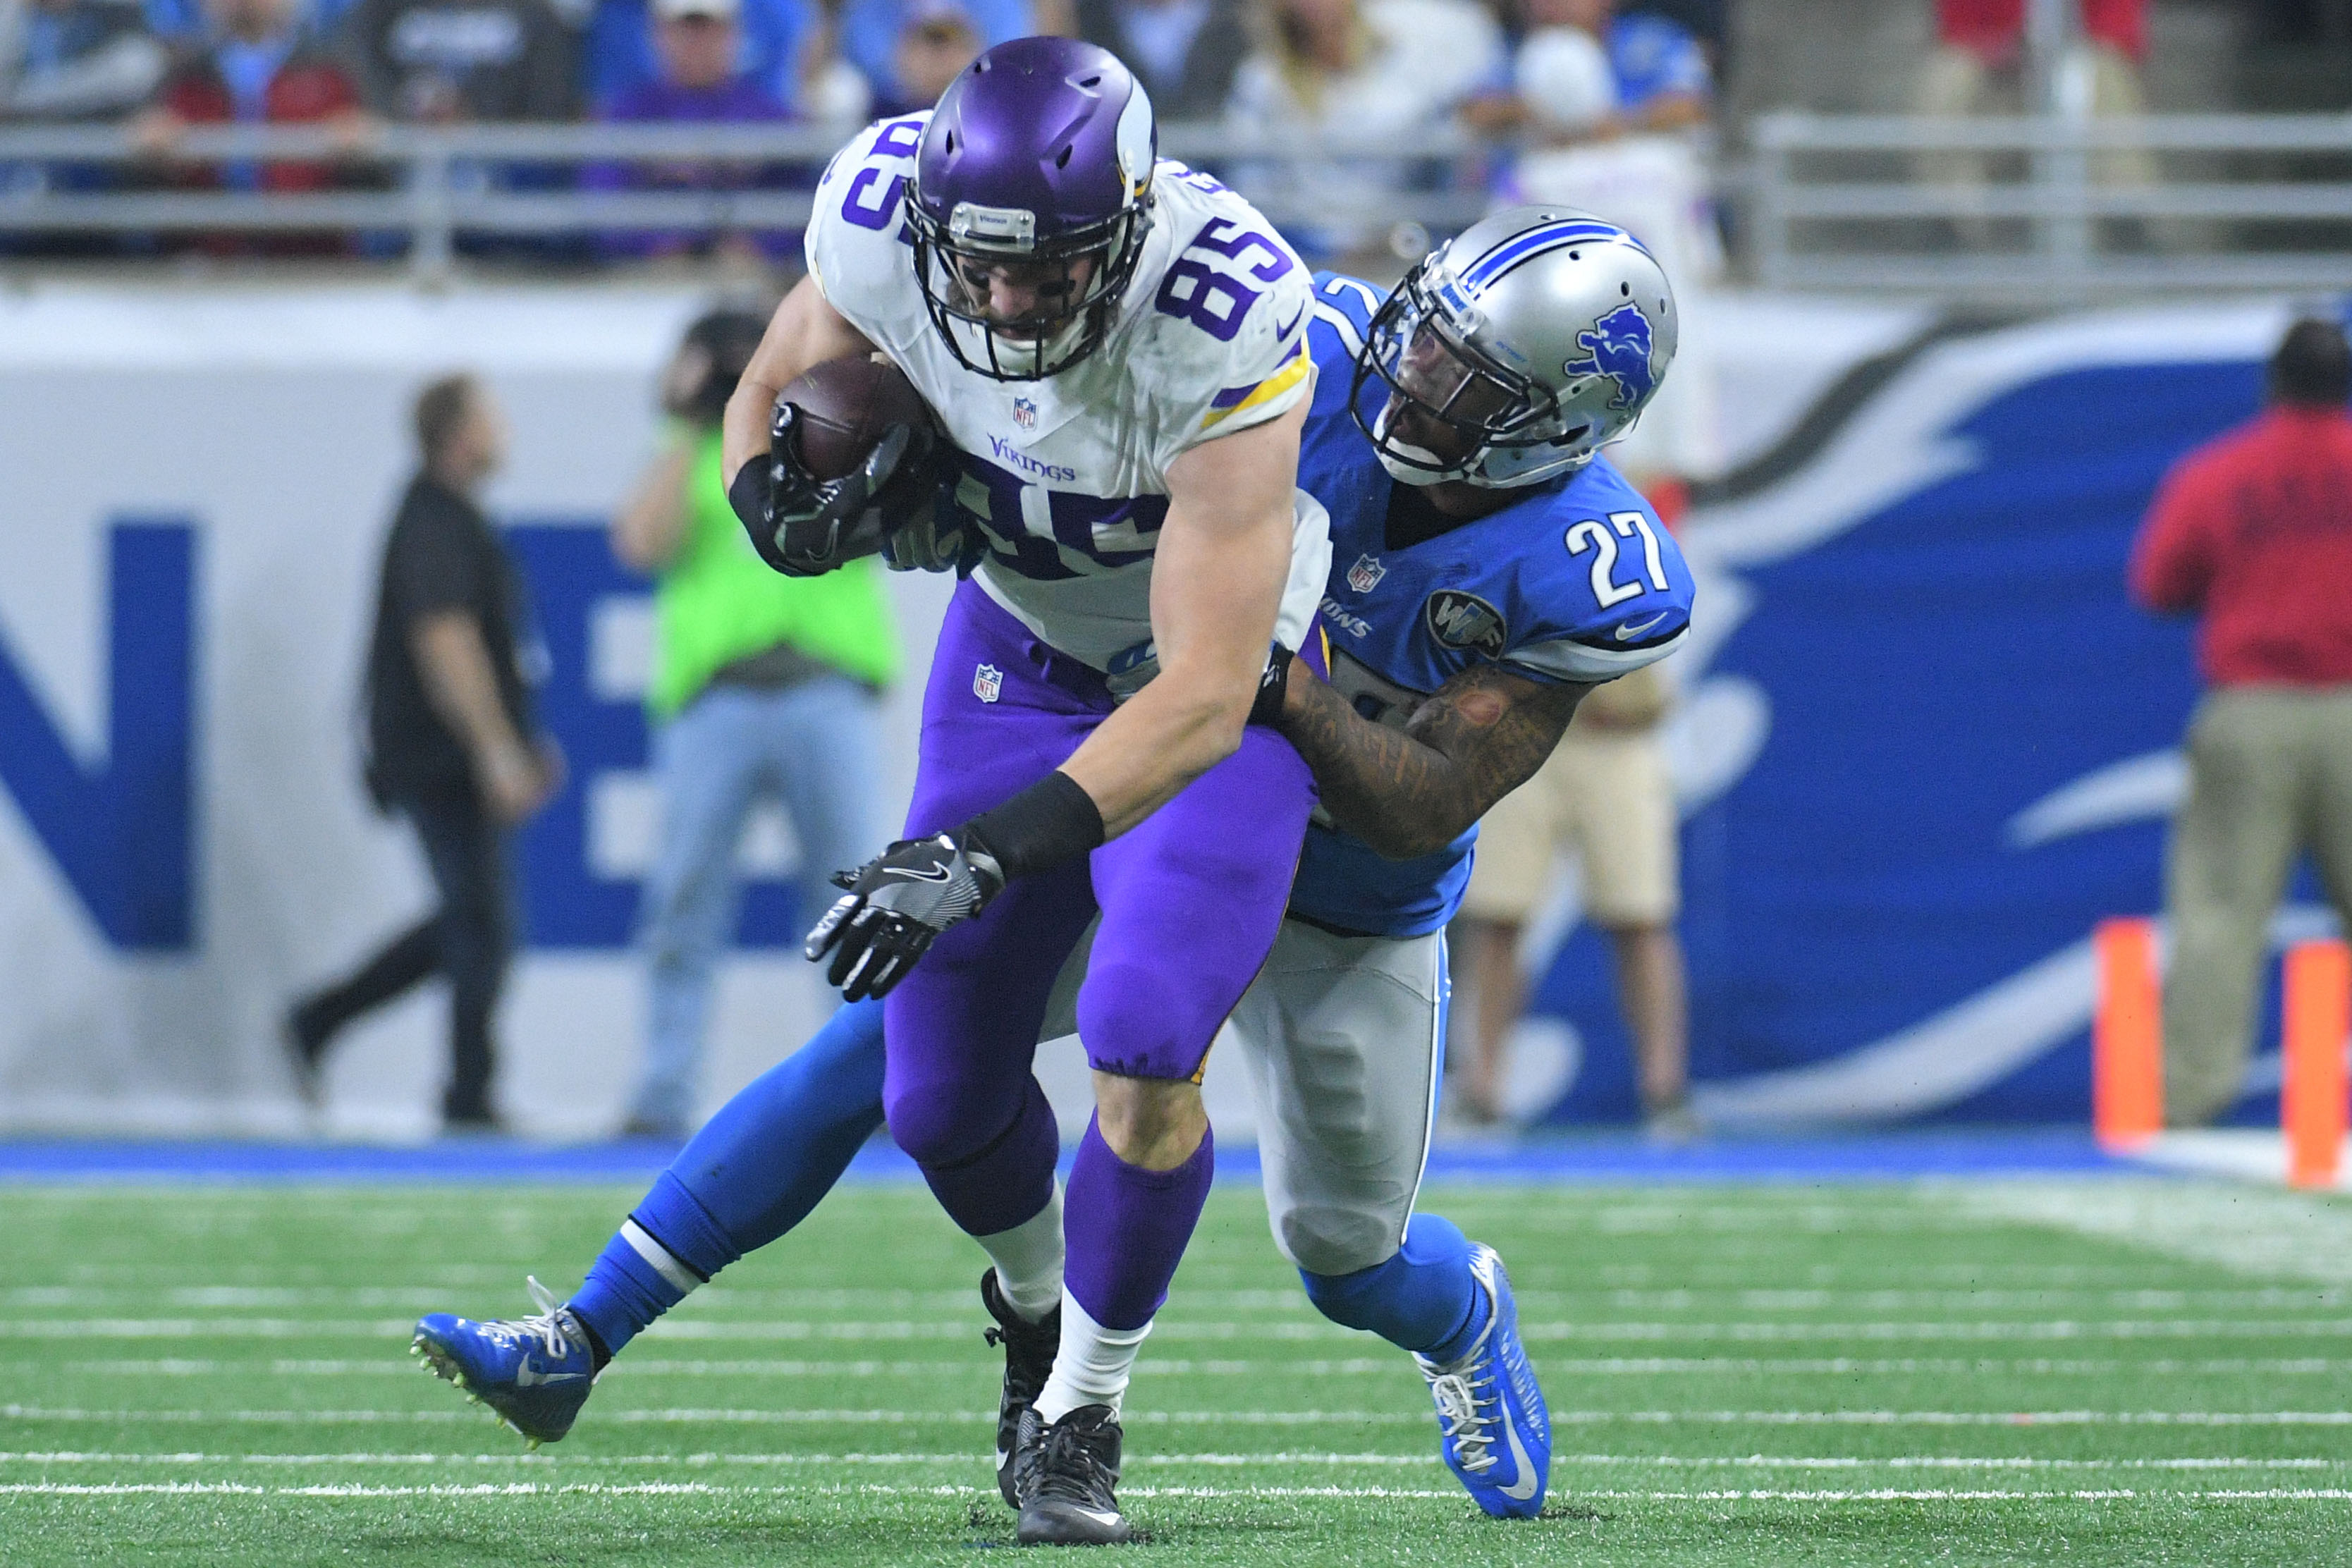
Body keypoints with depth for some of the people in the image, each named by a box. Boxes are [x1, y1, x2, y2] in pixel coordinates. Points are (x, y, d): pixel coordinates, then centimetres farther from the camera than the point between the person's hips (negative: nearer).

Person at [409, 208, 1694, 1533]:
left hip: (1348, 916, -2)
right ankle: (577, 1347, -7)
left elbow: (1424, 811, -27)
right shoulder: (1334, 358, -21)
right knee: (882, 1044, -9)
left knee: (1345, 1253, 10)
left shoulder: (1587, 584, -27)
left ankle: (1464, 1314, 51)